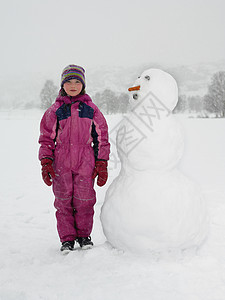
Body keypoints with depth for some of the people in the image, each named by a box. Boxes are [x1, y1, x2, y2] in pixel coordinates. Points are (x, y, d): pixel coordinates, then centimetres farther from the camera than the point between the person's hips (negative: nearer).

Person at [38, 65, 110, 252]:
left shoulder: (91, 109, 7)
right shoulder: (55, 110, 6)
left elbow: (101, 138, 10)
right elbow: (46, 138, 9)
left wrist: (102, 163, 5)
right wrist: (46, 162, -1)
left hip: (85, 162, 0)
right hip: (61, 162, 0)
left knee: (84, 200, 2)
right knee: (63, 200, 4)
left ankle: (83, 235, 21)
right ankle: (67, 238, 17)